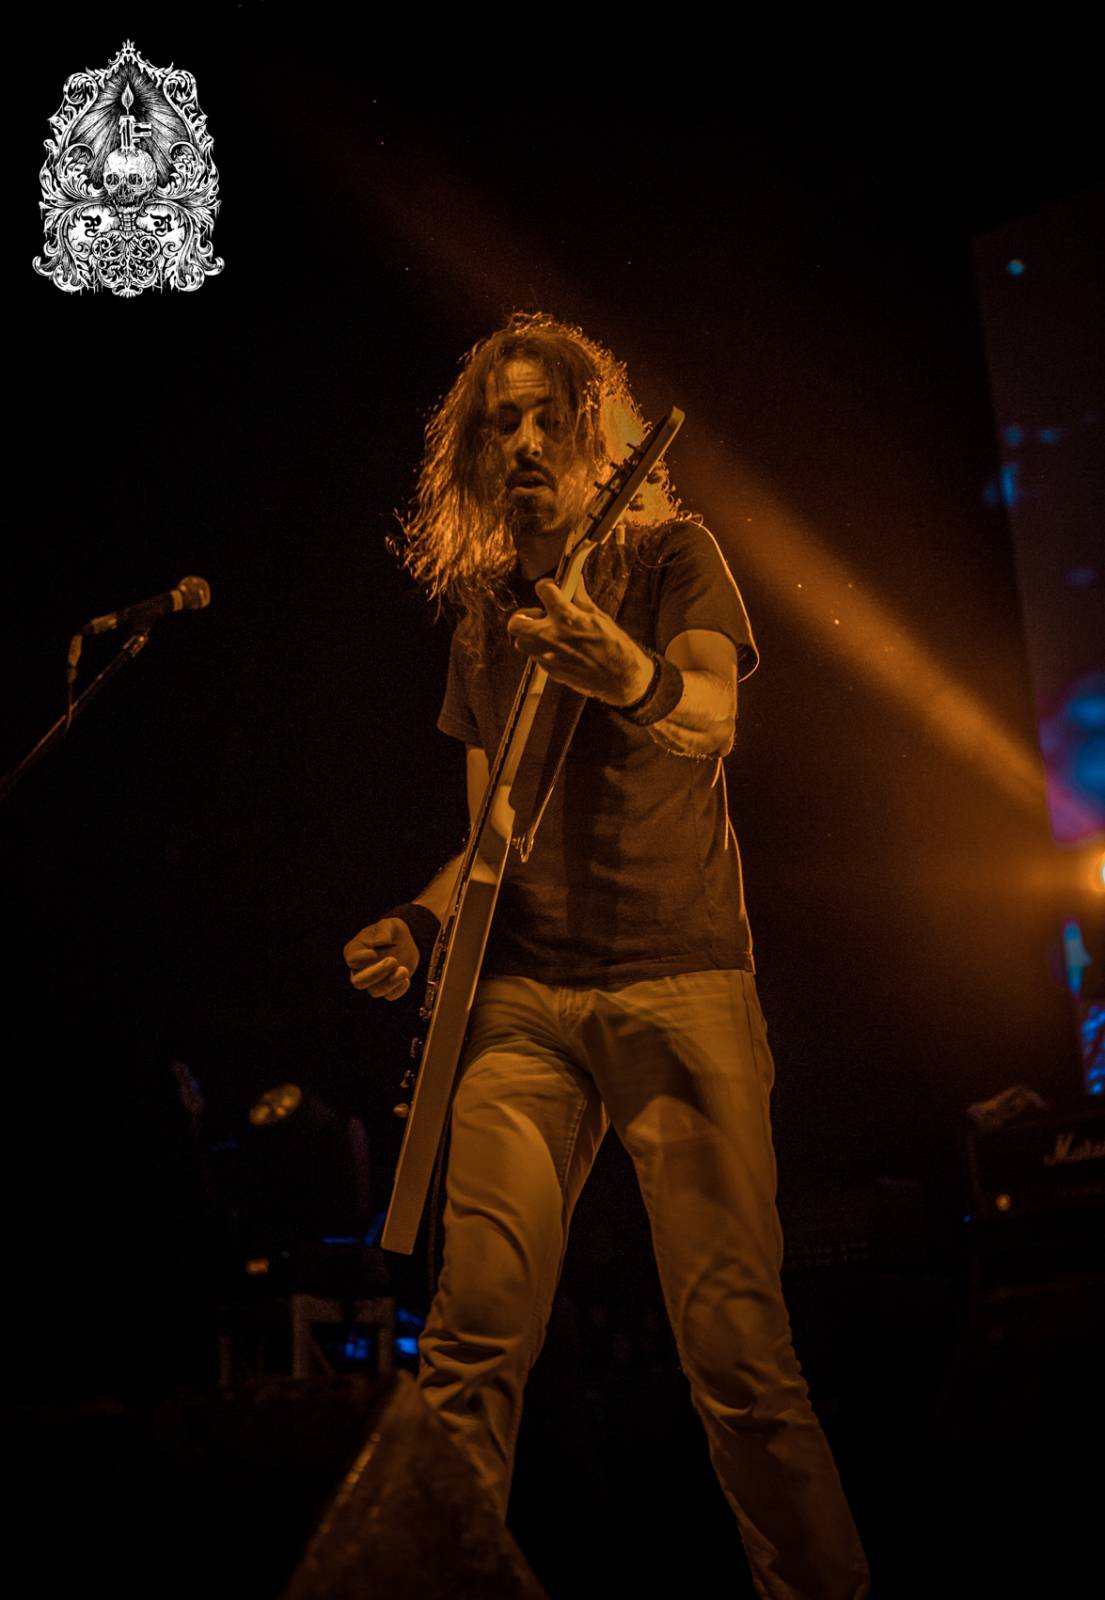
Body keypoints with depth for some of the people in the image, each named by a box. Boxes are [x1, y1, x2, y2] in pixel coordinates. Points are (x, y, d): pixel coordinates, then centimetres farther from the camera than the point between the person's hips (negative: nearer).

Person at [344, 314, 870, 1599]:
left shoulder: (670, 555, 6)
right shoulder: (483, 619, 18)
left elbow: (713, 717, -14)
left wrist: (638, 682, -38)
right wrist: (419, 922, 4)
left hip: (682, 981, -3)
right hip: (522, 995, 4)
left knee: (737, 1347, -6)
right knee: (475, 1332, -8)